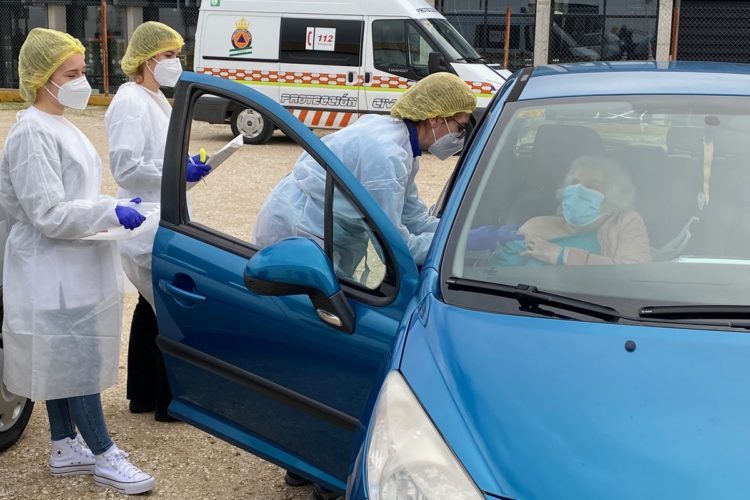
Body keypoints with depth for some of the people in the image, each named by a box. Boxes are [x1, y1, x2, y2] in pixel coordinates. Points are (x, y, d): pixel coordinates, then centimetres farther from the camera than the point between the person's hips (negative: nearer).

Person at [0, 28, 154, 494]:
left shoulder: (60, 126, 11)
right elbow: (48, 214, -23)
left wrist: (114, 207, 6)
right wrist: (112, 212, -21)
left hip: (72, 268, 10)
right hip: (54, 274, -9)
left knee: (62, 362, 16)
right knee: (78, 362, -1)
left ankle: (66, 447, 27)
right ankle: (104, 457, 8)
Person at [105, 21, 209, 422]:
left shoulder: (155, 100, 14)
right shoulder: (130, 103, -17)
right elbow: (124, 167, -24)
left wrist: (188, 166, 6)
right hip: (148, 229, -10)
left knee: (152, 308, 17)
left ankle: (143, 394, 28)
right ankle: (170, 400, 7)